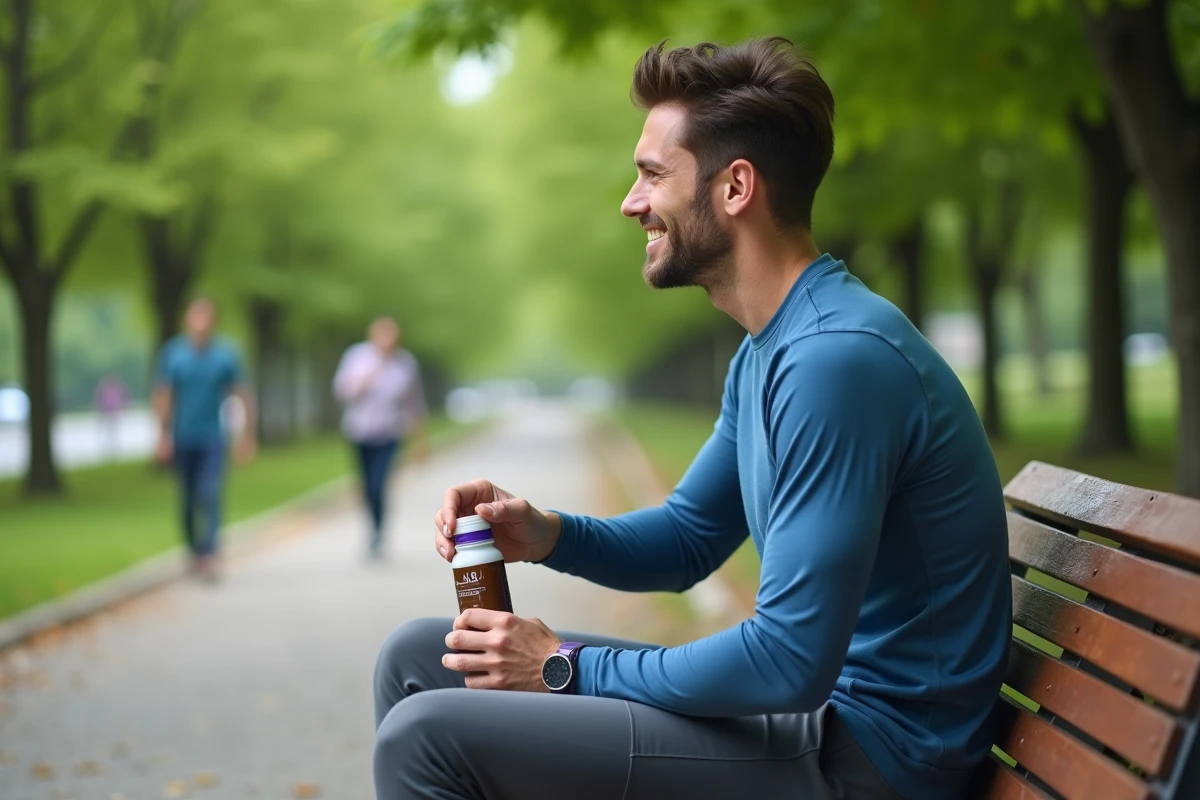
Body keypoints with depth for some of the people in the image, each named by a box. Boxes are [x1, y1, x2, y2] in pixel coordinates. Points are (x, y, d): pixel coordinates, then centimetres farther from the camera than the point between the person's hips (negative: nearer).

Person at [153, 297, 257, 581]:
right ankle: (195, 552, 25)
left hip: (212, 440, -1)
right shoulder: (172, 353, -3)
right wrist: (164, 434, -8)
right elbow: (163, 395, -3)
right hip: (182, 440, 1)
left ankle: (209, 555, -19)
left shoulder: (226, 354, -4)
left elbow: (243, 395, 1)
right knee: (188, 501, 9)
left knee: (210, 495, -14)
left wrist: (246, 435, 0)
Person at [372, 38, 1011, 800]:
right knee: (416, 658, 11)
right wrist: (546, 534, 0)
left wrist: (570, 666, -13)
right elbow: (687, 540, 21)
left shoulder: (838, 358, -23)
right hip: (810, 699, 10)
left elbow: (792, 662, -26)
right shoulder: (768, 350, 11)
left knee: (428, 734, -19)